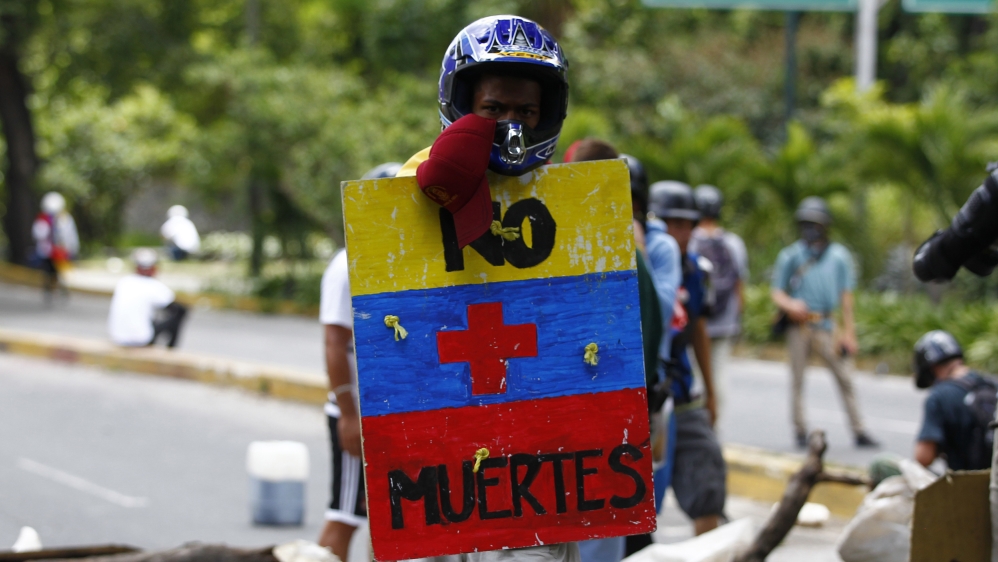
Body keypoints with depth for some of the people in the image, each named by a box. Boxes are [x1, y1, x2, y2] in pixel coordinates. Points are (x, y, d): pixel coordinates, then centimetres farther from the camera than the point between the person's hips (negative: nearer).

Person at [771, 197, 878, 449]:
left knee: (845, 378, -5)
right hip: (798, 326, 0)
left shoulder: (839, 255, 9)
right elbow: (777, 293, 7)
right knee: (797, 379, 2)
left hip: (825, 326, 0)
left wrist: (849, 332, 7)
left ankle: (858, 431, -3)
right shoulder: (790, 255, 5)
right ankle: (800, 432, 9)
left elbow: (846, 296, 11)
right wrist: (790, 305, -16)